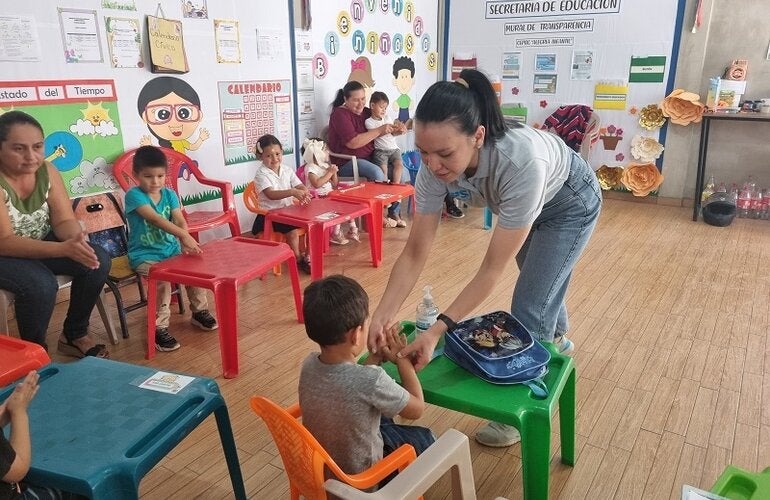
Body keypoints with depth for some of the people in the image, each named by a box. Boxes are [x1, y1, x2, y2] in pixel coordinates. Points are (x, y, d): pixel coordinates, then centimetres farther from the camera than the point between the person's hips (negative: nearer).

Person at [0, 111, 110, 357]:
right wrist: (64, 248, -43)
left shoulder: (47, 171, -9)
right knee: (40, 283, -33)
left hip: (40, 245, 6)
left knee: (98, 259, -14)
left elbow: (64, 221, -9)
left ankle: (73, 335, 3)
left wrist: (77, 239, -34)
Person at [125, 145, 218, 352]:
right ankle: (159, 327, -15)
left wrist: (184, 241, -32)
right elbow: (155, 219, -28)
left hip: (171, 249, 5)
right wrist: (184, 235, -41)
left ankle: (200, 311, 9)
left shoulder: (169, 194, 3)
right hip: (144, 254, -5)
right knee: (162, 278, -29)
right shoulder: (134, 195, -14)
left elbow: (180, 220, -10)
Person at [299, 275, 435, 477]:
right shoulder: (371, 381, -37)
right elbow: (417, 408, -18)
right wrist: (402, 358, -10)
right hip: (358, 473, -5)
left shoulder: (309, 365, -17)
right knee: (425, 438, 18)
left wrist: (378, 355, -3)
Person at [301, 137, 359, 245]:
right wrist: (329, 173, -20)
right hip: (318, 198, -8)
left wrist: (334, 173, -4)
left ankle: (352, 229, 0)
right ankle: (336, 234, -15)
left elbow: (335, 185, 15)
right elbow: (317, 184, -27)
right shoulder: (310, 168, -11)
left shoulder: (326, 165, 13)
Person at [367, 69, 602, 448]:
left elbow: (492, 269, -40)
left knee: (529, 306, -7)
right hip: (527, 202, 5)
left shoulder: (522, 162, -47)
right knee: (541, 283, 26)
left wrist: (438, 330, -45)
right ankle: (556, 340, 58)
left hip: (570, 203, -5)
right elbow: (414, 254, -27)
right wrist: (382, 315, -38)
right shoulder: (436, 164, -32)